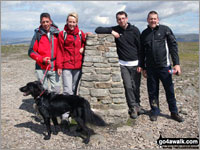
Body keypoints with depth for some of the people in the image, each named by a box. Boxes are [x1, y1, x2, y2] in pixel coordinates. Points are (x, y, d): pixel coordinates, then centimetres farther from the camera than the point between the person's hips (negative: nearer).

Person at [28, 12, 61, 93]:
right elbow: (31, 51, 0)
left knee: (57, 89, 3)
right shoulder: (38, 34, 1)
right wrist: (42, 59, -14)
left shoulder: (57, 33, 6)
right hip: (42, 68, -2)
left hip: (54, 68, 2)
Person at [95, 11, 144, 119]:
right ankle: (133, 108, 5)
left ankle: (137, 105, 25)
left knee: (136, 87, 6)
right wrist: (111, 32, -13)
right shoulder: (115, 29, 3)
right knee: (128, 86, -8)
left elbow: (140, 46, 4)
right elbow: (98, 30, 0)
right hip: (123, 64, 0)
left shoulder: (134, 30, 2)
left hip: (135, 63, 1)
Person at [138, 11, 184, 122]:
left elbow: (173, 46, -2)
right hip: (150, 68, 2)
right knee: (152, 91, 8)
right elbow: (142, 52, 16)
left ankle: (174, 112, 21)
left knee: (170, 90, 5)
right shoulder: (144, 33, 10)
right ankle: (155, 111, 24)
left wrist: (176, 63, -10)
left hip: (164, 66, -2)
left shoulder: (165, 29, 1)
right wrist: (142, 66, 13)